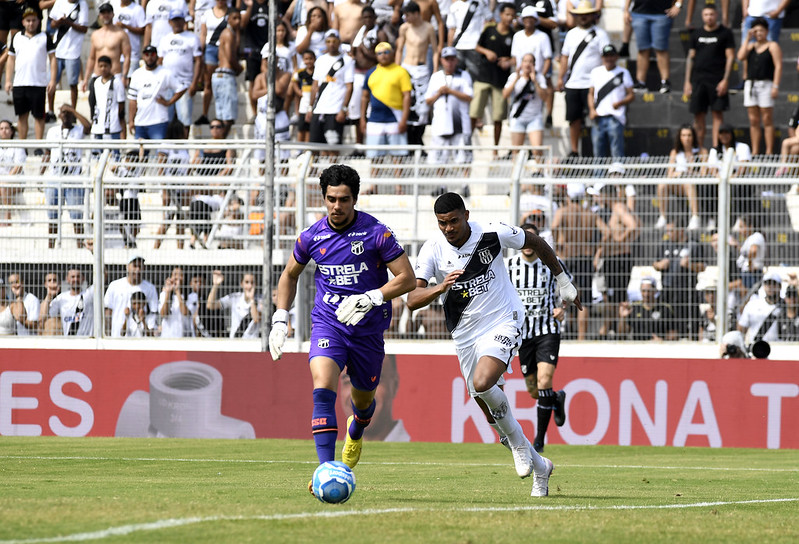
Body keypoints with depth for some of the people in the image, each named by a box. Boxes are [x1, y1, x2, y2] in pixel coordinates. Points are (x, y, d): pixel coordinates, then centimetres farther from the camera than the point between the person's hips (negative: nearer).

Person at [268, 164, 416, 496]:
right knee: (322, 389, -24)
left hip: (367, 328, 0)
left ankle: (356, 430, 57)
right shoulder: (312, 237, -1)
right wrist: (280, 319, 8)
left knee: (363, 400, 17)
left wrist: (371, 298, -23)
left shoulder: (376, 233, -10)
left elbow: (407, 278, -9)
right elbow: (290, 274, 17)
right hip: (327, 323, 0)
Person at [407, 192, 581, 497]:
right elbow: (412, 300, -18)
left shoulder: (492, 234, -13)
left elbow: (536, 243, 6)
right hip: (465, 334, 4)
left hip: (504, 323, -4)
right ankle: (538, 466, 27)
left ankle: (518, 444, -7)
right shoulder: (433, 251, -9)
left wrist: (563, 282, 14)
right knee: (492, 414, 7)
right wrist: (440, 288, -38)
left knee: (482, 383, -30)